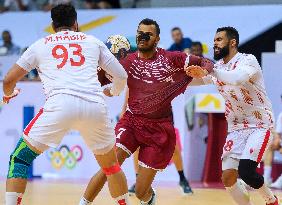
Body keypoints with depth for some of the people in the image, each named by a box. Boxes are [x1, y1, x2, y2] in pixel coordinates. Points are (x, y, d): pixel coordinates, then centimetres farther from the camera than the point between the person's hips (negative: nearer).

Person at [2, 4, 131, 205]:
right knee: (111, 165, 24)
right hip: (95, 106, 2)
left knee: (19, 158, 11)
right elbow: (122, 76, 25)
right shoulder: (93, 41, 25)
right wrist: (111, 91, 48)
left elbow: (8, 80, 23)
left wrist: (8, 94, 46)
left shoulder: (40, 44, 22)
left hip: (60, 104, -2)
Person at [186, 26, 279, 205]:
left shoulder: (248, 60, -15)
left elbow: (238, 78, -37)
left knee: (245, 170, -22)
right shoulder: (218, 67, 6)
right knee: (228, 178, -6)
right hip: (237, 128, 7)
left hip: (260, 125, -7)